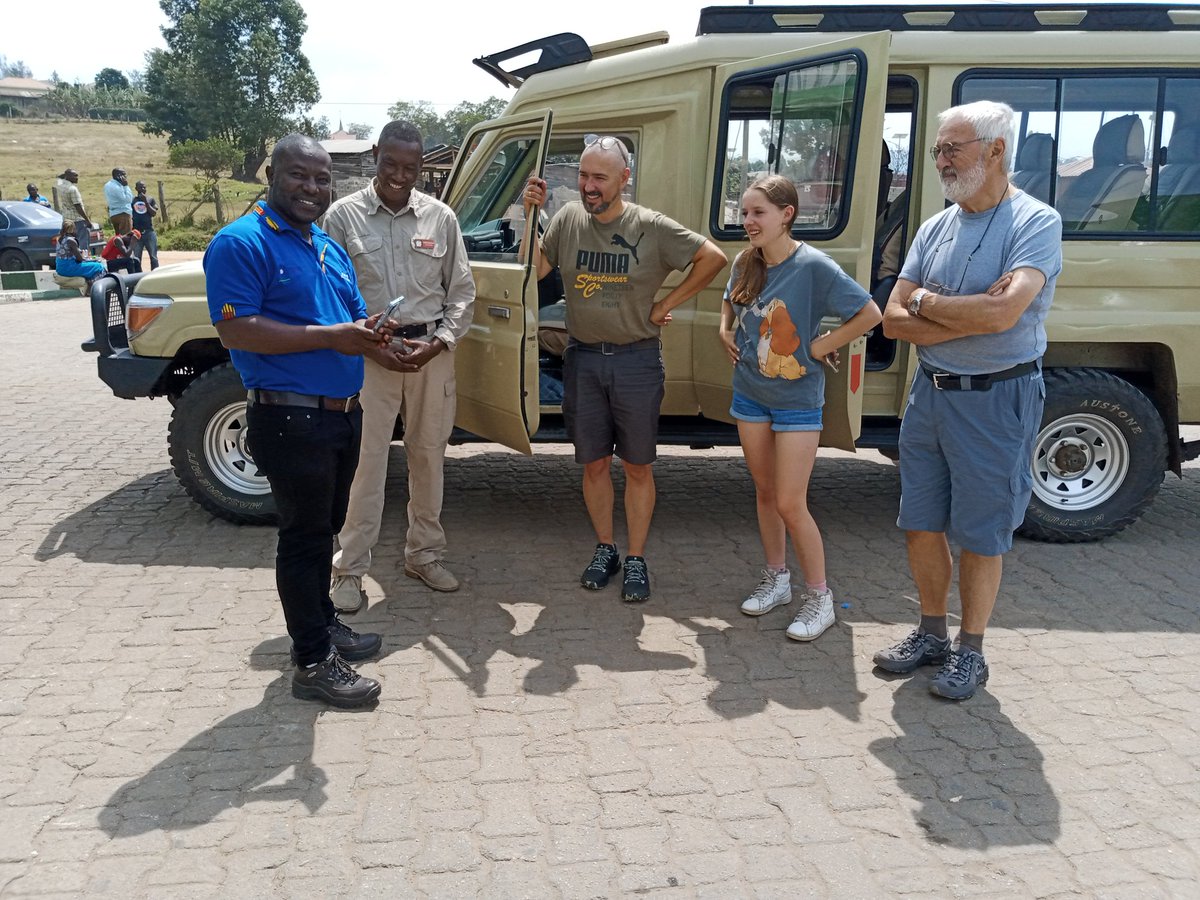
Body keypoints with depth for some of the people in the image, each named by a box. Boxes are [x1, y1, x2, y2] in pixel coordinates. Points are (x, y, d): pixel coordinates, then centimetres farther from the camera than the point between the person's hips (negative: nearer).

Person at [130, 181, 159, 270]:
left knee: (153, 256, -2)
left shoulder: (150, 199, 11)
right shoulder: (132, 200, 8)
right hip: (136, 232, 0)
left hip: (149, 231, 0)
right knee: (136, 257, 2)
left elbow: (154, 213, -2)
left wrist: (145, 202, -9)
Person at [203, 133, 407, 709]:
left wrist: (370, 332, -3)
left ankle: (322, 624, 37)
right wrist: (330, 337, -25)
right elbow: (235, 331, -22)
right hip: (290, 418, -8)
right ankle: (313, 663, 12)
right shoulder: (241, 243, -12)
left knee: (323, 527, 20)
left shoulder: (331, 249, 14)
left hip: (343, 412, 8)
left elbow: (354, 316, 23)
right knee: (304, 534, 1)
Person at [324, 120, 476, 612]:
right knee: (365, 461, 0)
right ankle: (350, 569, 11)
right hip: (368, 353, -2)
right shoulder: (343, 215, -1)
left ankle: (425, 554, 27)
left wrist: (438, 343, -7)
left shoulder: (440, 216, 4)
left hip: (432, 351, 3)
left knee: (429, 456, 11)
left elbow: (461, 289, 6)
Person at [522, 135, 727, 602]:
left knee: (637, 467, 6)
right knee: (594, 463, 11)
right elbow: (535, 269, 0)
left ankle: (636, 560, 19)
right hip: (583, 358, 3)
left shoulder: (651, 227, -7)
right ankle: (604, 550, 28)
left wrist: (666, 304, -3)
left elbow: (714, 257, -2)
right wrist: (531, 216, -9)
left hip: (637, 361, -2)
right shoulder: (568, 218, 1)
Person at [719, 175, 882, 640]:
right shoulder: (746, 263, 1)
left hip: (797, 400, -6)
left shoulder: (813, 266, -18)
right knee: (765, 493, 15)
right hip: (750, 395, 6)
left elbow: (870, 314, -18)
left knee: (790, 505, -6)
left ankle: (819, 597, 12)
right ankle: (776, 578, 31)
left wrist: (822, 346, -16)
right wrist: (725, 332, 4)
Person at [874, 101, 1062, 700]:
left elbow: (1002, 314, -27)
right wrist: (970, 316, -14)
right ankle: (931, 634, 31)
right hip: (930, 394, 6)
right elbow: (894, 322, 0)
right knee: (921, 525, 13)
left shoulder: (1035, 223, -11)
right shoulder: (934, 230, 7)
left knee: (980, 537, 5)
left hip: (995, 401, -6)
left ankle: (970, 652, 22)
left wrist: (926, 302, -11)